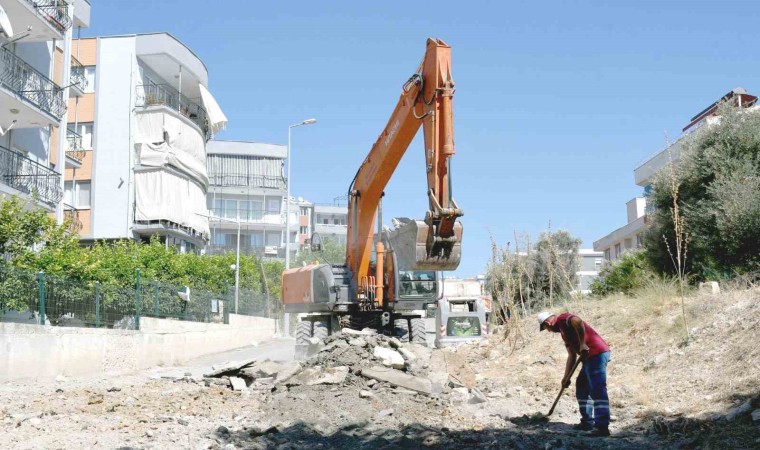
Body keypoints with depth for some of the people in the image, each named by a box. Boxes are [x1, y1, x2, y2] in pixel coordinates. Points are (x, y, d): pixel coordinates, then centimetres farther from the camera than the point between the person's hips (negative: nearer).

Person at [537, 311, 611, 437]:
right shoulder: (564, 331, 26)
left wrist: (582, 344, -25)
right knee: (581, 387, 19)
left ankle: (602, 427, -19)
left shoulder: (563, 319, -2)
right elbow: (572, 356, 25)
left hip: (597, 353, -11)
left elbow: (578, 321, -26)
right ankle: (588, 422, 22)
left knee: (597, 391, -15)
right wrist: (567, 377, 21)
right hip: (590, 357, 11)